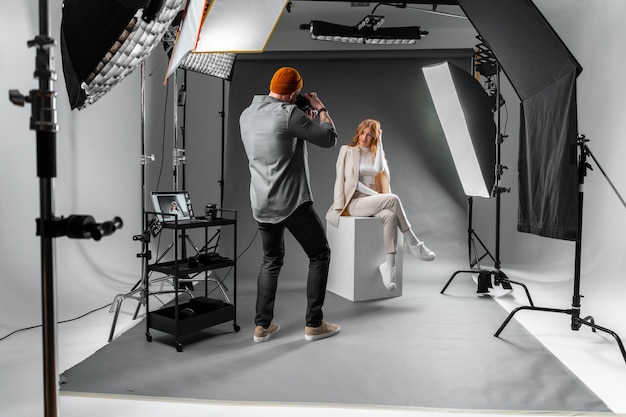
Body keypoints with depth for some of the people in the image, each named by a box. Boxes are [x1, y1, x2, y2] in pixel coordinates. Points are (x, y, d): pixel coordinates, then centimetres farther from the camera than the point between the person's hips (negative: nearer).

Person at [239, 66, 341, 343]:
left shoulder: (246, 115, 9)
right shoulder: (289, 113, -15)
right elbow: (329, 139, -9)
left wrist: (305, 119, 19)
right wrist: (320, 109, 6)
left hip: (261, 204, 7)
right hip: (292, 202, -7)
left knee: (271, 260, 20)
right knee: (320, 255, 9)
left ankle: (262, 326, 19)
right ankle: (314, 324, 12)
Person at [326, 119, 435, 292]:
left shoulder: (376, 153, 17)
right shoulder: (347, 150, 7)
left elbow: (378, 169, -6)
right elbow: (342, 179, -4)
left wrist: (379, 142, -1)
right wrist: (374, 193, -12)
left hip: (373, 201, 4)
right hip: (354, 202, -4)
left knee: (390, 216, -33)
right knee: (393, 198, -29)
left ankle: (389, 266, -37)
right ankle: (413, 244, -17)